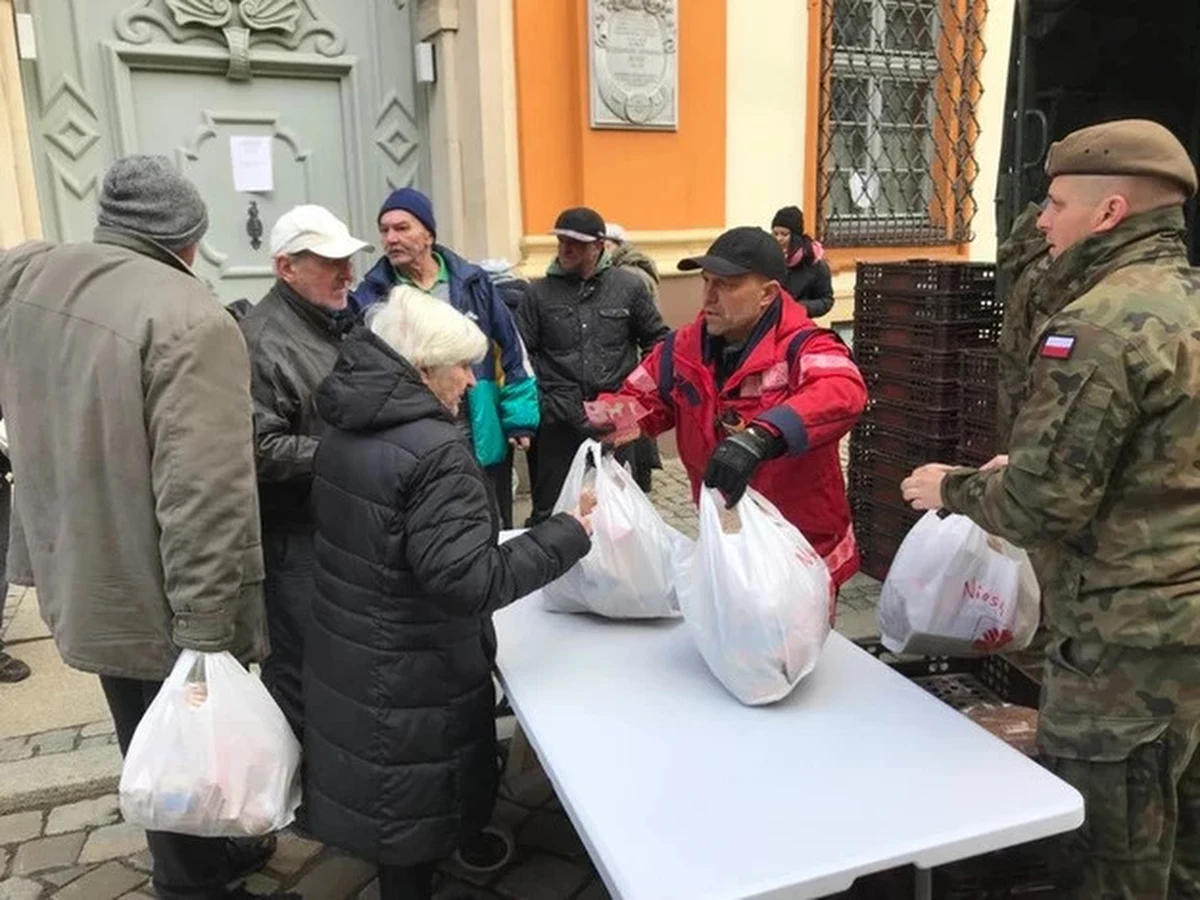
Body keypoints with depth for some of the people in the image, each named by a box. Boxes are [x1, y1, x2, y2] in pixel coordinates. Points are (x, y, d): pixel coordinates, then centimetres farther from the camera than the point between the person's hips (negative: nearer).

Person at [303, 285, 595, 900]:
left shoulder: (346, 431, 3)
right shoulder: (435, 452, -25)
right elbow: (468, 580, -29)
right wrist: (568, 535, -22)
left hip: (349, 661, 8)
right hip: (406, 681, -8)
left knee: (387, 803, 26)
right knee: (412, 816, 12)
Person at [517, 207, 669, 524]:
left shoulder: (630, 286, 2)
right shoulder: (541, 292, 2)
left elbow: (657, 340, 12)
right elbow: (524, 352, 5)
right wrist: (534, 400, -4)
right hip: (559, 421, 0)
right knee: (549, 510, 5)